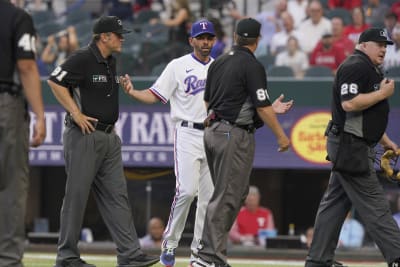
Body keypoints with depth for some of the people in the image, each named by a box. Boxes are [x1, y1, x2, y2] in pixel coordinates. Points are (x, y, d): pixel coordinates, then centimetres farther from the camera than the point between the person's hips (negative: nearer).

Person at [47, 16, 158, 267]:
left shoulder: (111, 61, 15)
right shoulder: (83, 59, -12)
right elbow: (55, 81, -18)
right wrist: (76, 113, -19)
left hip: (109, 138, 9)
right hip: (84, 136, -9)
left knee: (116, 195, 4)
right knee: (76, 195, -3)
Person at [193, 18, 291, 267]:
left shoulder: (218, 63, 12)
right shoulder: (252, 66, -12)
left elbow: (208, 100, 19)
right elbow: (263, 106, -15)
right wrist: (281, 135, -7)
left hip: (213, 132, 8)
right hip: (236, 134, -8)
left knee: (236, 191, 16)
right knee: (227, 197, -7)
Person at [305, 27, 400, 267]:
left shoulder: (370, 70, 21)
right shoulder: (356, 67, -13)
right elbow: (349, 104, -25)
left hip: (354, 147, 11)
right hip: (350, 146, -11)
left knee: (336, 203, 11)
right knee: (374, 205, -10)